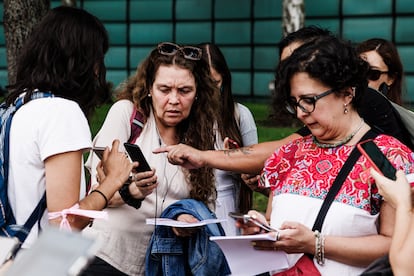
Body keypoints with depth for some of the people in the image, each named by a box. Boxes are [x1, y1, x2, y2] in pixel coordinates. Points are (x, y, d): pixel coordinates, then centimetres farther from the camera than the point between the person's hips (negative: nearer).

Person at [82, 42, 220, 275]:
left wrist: (190, 218, -21)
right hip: (106, 256, -3)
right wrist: (130, 192, -29)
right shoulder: (126, 112, -6)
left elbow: (205, 203, 1)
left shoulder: (202, 133, 2)